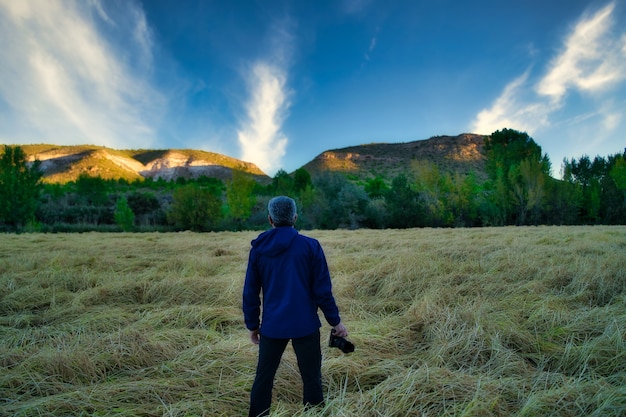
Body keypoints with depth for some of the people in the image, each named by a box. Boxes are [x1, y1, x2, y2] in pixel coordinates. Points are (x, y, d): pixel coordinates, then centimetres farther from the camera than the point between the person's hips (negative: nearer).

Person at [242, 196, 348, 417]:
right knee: (311, 379, 10)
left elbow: (250, 292, 4)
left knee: (263, 378, 17)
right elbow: (322, 289, -8)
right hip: (305, 325, -2)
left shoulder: (258, 248, 0)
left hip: (272, 326, 2)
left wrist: (252, 324, 14)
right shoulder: (310, 245, -7)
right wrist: (335, 321, 3)